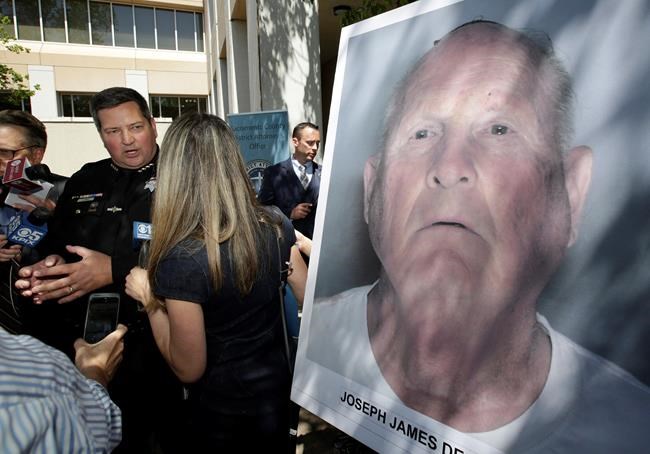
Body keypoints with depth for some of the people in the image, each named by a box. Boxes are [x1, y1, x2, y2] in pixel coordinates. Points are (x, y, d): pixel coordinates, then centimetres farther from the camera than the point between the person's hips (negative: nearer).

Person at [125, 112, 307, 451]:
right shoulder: (275, 227, -14)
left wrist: (148, 297, -10)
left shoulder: (181, 259, -29)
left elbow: (189, 369, -18)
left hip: (222, 410, -4)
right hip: (278, 389, 5)